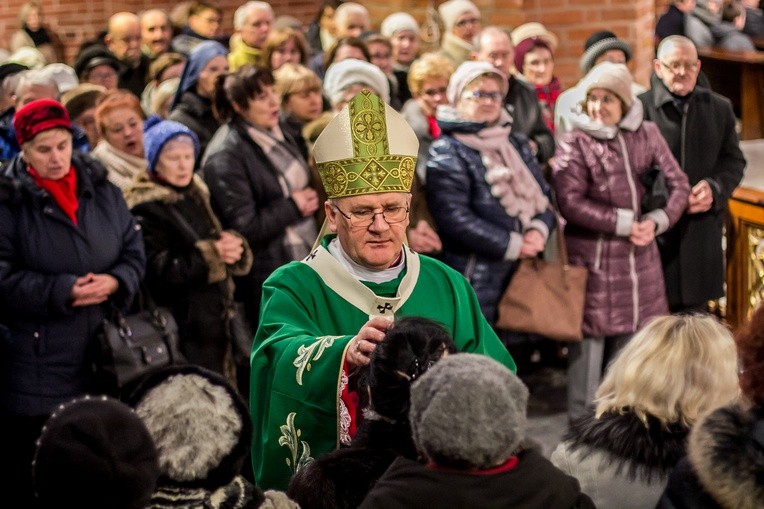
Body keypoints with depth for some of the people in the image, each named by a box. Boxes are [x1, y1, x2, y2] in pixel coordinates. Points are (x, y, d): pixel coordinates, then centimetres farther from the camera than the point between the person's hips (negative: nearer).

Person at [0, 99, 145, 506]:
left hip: (105, 354, 4)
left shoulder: (102, 191, 9)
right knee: (35, 473, 2)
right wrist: (62, 291, -19)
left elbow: (134, 250, 10)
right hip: (37, 361, -4)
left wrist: (115, 281, -11)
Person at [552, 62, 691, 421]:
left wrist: (657, 221, -10)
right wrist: (624, 222, -14)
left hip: (638, 255, 4)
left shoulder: (646, 134, 6)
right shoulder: (575, 143, -5)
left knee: (632, 339, 9)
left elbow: (678, 184, 7)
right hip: (593, 259, -4)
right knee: (589, 338, -1)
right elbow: (570, 203, -13)